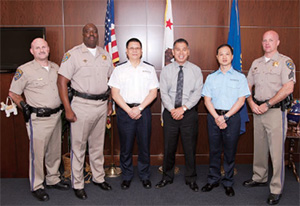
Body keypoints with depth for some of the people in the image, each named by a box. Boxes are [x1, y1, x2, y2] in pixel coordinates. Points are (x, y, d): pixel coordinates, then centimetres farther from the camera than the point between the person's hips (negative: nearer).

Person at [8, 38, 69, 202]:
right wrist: (25, 107, -11)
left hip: (56, 116, 6)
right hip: (38, 119, -6)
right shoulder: (24, 70, -8)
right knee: (37, 153, 3)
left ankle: (53, 179, 34)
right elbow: (13, 93, -2)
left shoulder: (55, 67, 9)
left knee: (54, 151, 17)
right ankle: (36, 186, 19)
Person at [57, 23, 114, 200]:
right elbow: (62, 81, -10)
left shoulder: (105, 54, 10)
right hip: (82, 105, -5)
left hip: (102, 104, 5)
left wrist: (110, 103, 11)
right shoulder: (73, 54, -6)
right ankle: (78, 184, 18)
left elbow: (111, 80, 17)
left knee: (98, 145, 16)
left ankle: (99, 177, 32)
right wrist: (68, 109, -14)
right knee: (78, 146, 3)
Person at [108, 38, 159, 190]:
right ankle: (126, 177, 21)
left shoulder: (149, 69, 8)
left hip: (143, 110, 1)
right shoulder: (119, 69, 6)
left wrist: (139, 108, -10)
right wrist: (129, 110, -9)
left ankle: (144, 176, 22)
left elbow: (153, 93, 2)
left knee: (144, 145, 5)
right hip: (124, 111, 0)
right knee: (125, 146, 5)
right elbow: (115, 93, 0)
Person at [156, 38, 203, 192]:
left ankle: (191, 179, 23)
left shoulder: (196, 70, 4)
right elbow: (163, 93, -1)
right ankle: (167, 177, 26)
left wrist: (183, 108, -16)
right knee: (169, 147, 9)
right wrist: (172, 110, -15)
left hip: (189, 112, -1)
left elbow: (197, 93, -5)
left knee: (190, 147, 6)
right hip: (170, 112, 1)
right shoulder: (166, 70, 5)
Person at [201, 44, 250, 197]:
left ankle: (228, 182, 19)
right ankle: (213, 180, 22)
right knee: (214, 150, 8)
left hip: (232, 117, -2)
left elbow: (241, 100, -3)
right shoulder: (211, 77, 10)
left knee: (230, 151, 4)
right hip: (214, 117, 2)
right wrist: (217, 117, -10)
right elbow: (207, 99, 3)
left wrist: (225, 117, -12)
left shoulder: (240, 77, 4)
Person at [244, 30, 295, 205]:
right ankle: (260, 178, 31)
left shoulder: (285, 62, -4)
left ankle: (276, 189, 8)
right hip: (257, 111, 6)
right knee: (259, 148, 15)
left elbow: (288, 88, -15)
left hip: (275, 111, -6)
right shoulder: (256, 63, 14)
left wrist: (267, 104, -16)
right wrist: (252, 103, -2)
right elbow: (248, 86, 16)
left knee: (277, 151, -2)